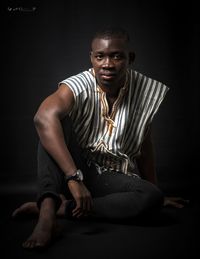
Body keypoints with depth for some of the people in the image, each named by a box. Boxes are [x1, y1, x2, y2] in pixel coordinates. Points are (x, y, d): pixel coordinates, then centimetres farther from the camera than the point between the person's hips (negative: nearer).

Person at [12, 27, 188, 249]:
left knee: (152, 198, -28)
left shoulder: (145, 92, -6)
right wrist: (74, 178, -45)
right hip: (71, 171, -2)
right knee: (57, 120, -27)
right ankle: (47, 210, -41)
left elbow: (144, 146, 7)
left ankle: (61, 208, -24)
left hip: (113, 179, 3)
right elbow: (43, 118, -37)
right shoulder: (78, 87, -17)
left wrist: (155, 193, 14)